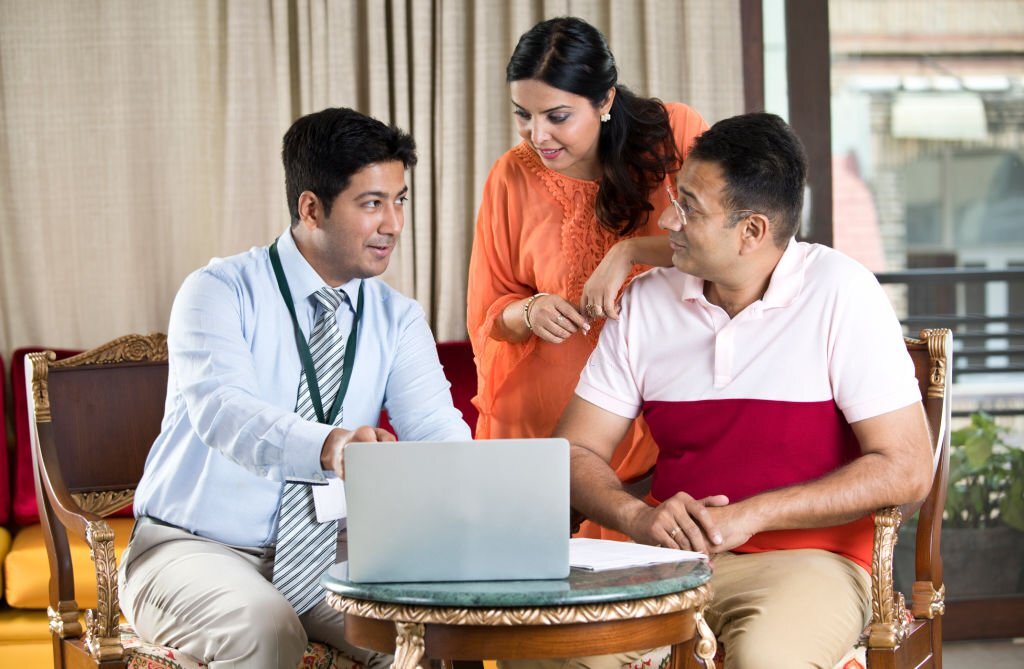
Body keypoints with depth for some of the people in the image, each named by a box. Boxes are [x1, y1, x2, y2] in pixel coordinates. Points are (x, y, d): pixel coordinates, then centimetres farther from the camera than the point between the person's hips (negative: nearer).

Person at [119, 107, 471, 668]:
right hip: (194, 548, -4)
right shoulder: (219, 292, -11)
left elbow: (435, 431, -10)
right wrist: (329, 446, -50)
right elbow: (219, 409, -30)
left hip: (324, 554, 4)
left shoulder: (398, 321, 4)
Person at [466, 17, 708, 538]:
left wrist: (632, 251, -22)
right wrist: (530, 312, -10)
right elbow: (487, 315, 12)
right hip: (543, 426, 2)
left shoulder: (675, 135, -3)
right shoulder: (512, 178, 3)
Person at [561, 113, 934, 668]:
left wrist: (750, 515, -16)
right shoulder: (646, 301, 7)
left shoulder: (839, 293, -6)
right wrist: (638, 517, -15)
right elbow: (576, 450, 7)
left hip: (807, 556, -3)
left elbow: (905, 470, -10)